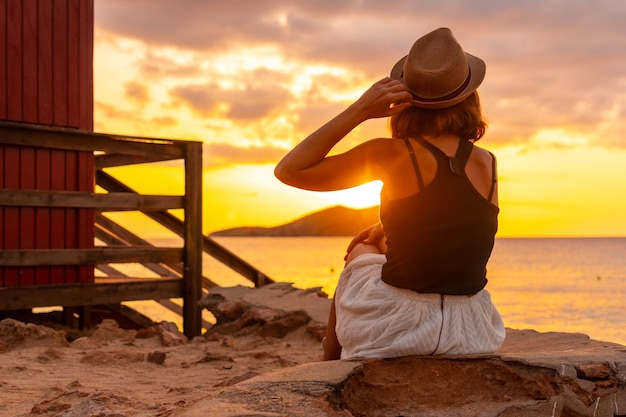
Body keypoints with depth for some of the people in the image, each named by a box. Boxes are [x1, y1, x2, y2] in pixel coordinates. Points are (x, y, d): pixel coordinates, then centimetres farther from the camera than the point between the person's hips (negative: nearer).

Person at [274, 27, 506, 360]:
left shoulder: (391, 155, -13)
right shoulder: (487, 163, 0)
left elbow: (289, 170, -6)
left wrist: (358, 110, -9)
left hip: (395, 331, -4)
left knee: (360, 254, 30)